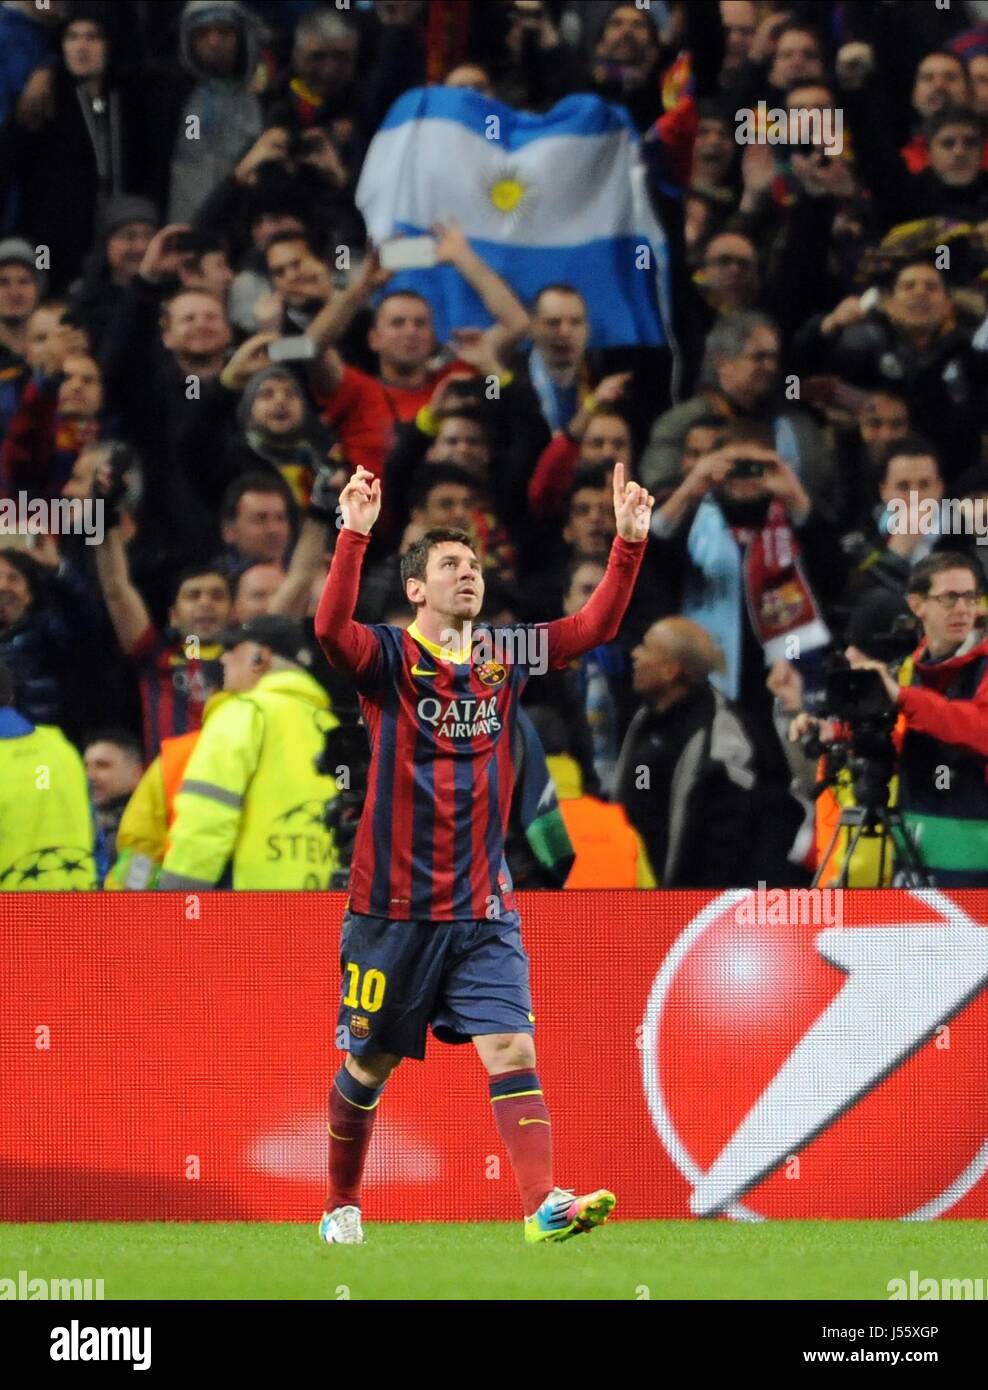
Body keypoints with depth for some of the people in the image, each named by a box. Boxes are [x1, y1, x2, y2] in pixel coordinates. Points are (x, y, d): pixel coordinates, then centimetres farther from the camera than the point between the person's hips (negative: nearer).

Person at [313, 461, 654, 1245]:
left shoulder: (504, 657, 8)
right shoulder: (389, 658, -6)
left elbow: (597, 624, 6)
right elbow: (331, 628, -26)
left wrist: (630, 540, -6)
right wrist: (355, 535, -37)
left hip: (484, 908, 3)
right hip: (394, 906, -3)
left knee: (511, 1047, -13)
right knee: (369, 1064, 9)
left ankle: (545, 1204, -24)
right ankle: (342, 1205, 28)